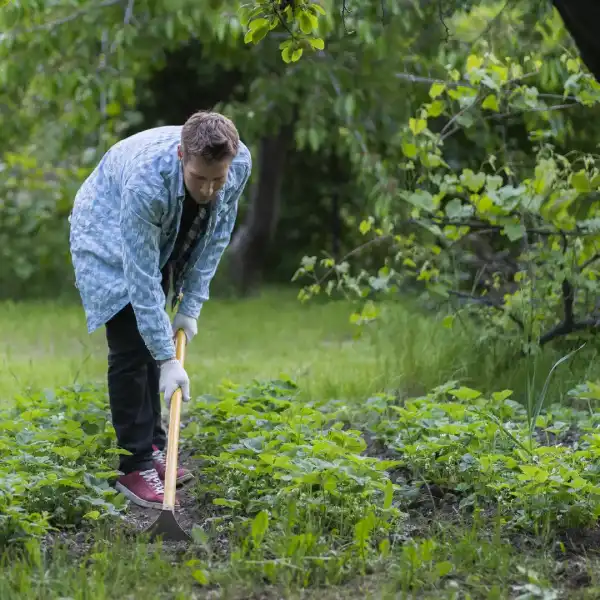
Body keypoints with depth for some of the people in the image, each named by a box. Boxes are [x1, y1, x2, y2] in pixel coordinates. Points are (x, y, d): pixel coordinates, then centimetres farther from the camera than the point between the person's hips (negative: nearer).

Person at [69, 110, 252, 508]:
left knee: (154, 338, 9)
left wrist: (191, 306, -9)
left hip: (165, 240, 5)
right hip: (109, 239, -5)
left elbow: (217, 235, -10)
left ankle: (153, 448, 20)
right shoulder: (146, 180, -43)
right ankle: (135, 466, -5)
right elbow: (142, 278, -38)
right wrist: (169, 360, -37)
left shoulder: (240, 164, -27)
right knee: (132, 348, -11)